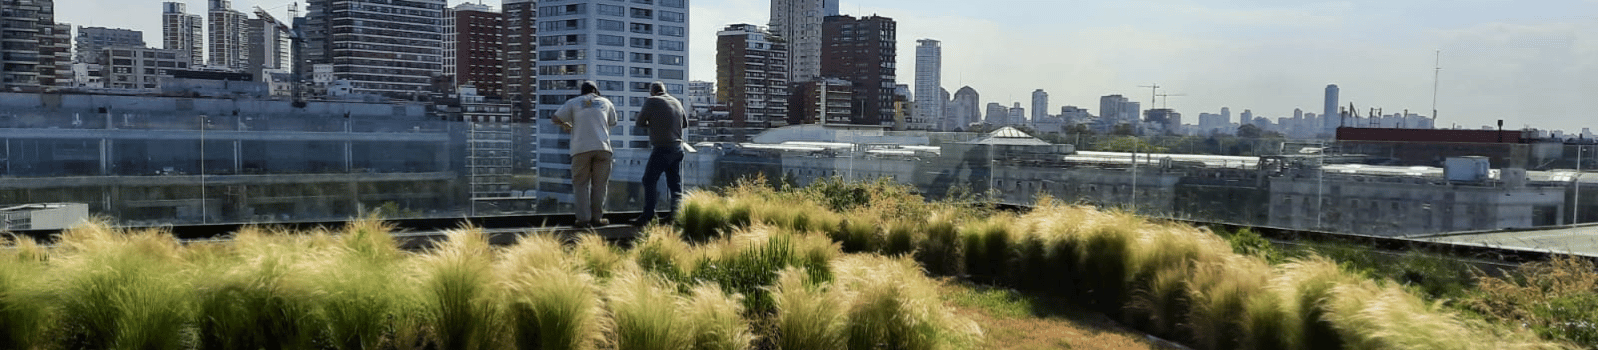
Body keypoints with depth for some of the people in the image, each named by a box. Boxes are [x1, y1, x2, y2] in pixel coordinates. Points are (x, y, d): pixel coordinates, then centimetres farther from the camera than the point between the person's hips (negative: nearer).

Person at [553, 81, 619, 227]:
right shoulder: (606, 102, 19)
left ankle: (583, 218, -3)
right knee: (599, 184, 9)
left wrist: (565, 125, 30)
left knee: (581, 184, 5)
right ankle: (596, 218, 9)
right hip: (602, 147, 1)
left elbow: (556, 118, 10)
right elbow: (612, 122, 30)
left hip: (581, 148, -1)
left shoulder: (573, 102, 14)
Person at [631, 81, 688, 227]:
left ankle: (648, 216, -6)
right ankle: (676, 212, 6)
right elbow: (685, 122, 23)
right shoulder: (677, 102, 12)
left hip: (661, 148, -6)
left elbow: (640, 123, -1)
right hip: (677, 148, 7)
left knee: (649, 181, -2)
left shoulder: (652, 101, -7)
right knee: (675, 184, 11)